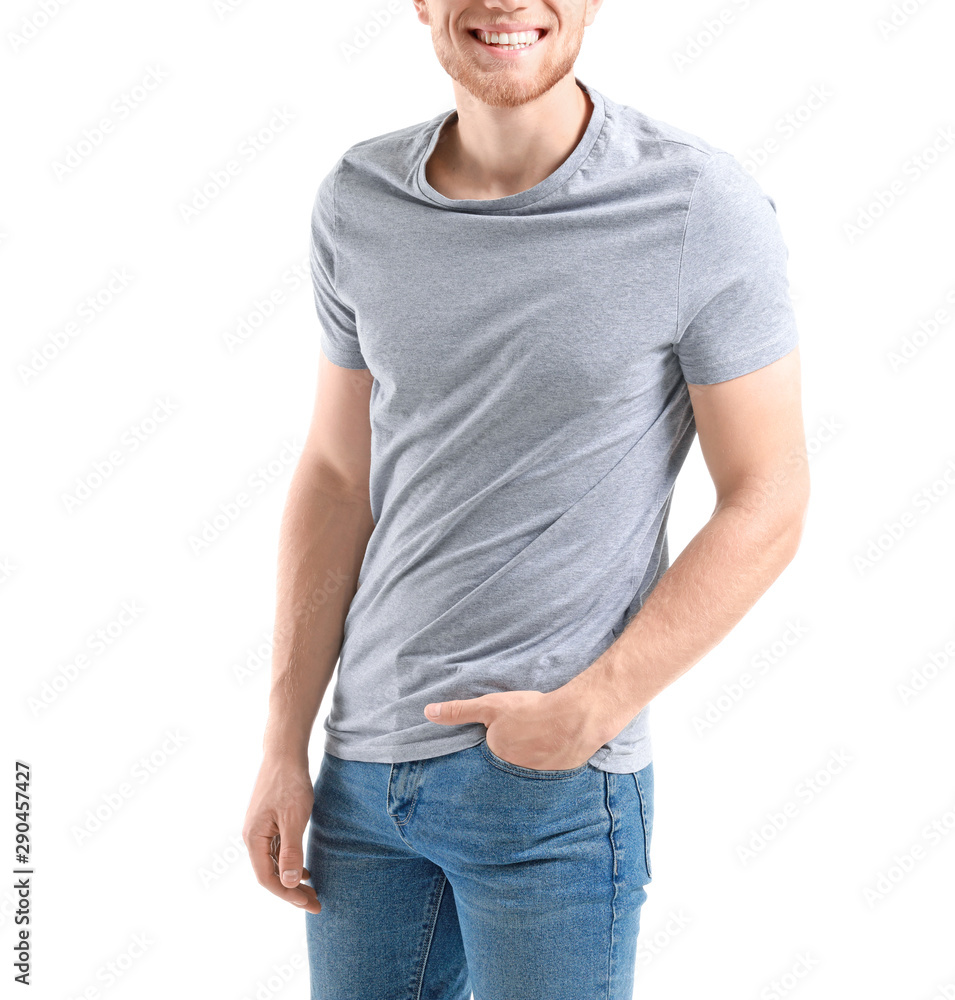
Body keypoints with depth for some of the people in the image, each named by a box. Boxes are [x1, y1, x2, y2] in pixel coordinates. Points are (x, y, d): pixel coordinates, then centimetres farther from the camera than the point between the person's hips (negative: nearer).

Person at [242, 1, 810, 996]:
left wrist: (584, 714, -14)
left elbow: (765, 506, -8)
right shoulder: (357, 203, 0)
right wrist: (283, 747, 5)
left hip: (557, 783, -4)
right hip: (364, 762, 4)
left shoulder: (703, 209, -12)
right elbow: (336, 475, 6)